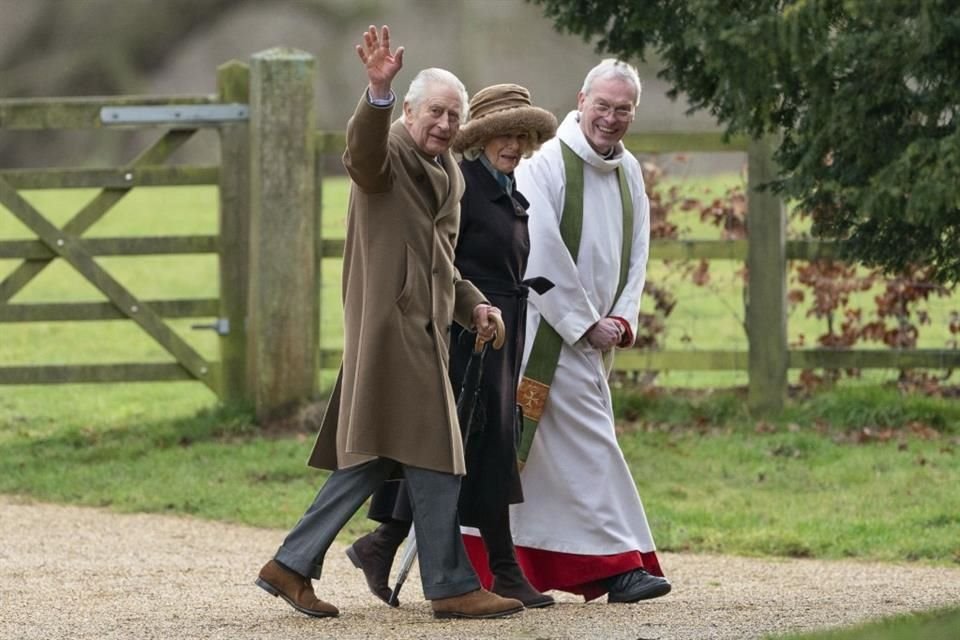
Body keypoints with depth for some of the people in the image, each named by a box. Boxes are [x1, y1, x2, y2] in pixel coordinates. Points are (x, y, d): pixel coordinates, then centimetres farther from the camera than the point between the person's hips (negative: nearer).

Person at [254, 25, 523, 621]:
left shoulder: (450, 174, 19)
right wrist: (379, 90, -52)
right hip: (391, 323, -9)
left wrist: (474, 304, 11)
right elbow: (363, 150, -34)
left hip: (424, 327, 9)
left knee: (372, 459, 12)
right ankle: (452, 586, -2)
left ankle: (292, 565, 17)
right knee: (435, 459, -7)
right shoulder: (389, 154, -8)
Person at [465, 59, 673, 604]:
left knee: (545, 455, 10)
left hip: (594, 335, 8)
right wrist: (587, 323, -15)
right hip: (549, 332, -8)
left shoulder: (629, 173, 11)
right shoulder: (547, 164, -12)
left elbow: (636, 253, 11)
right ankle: (618, 563, -10)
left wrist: (622, 320, -4)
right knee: (588, 441, -10)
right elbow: (543, 256, -17)